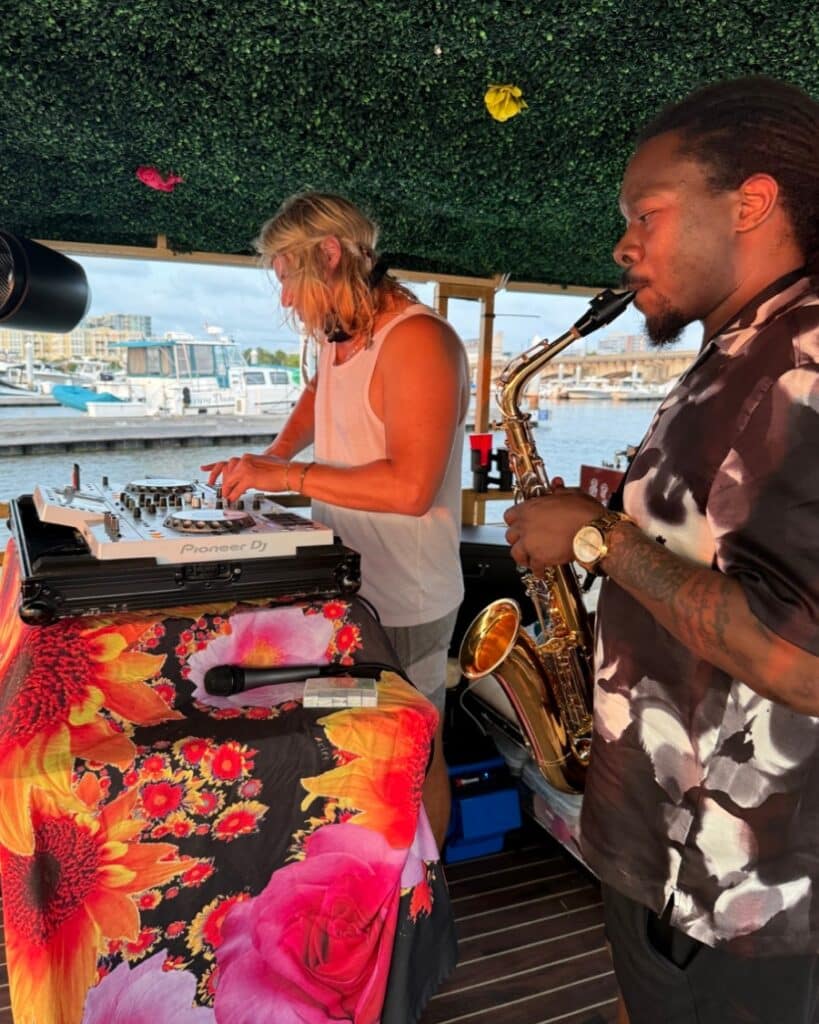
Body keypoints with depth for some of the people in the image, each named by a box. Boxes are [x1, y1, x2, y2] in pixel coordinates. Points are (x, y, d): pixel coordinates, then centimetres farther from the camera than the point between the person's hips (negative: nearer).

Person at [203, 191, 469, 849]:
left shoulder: (415, 339, -21)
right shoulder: (338, 335, 6)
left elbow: (409, 486, -30)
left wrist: (289, 475, -22)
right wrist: (275, 456, 11)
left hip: (403, 603, -9)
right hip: (346, 585, 9)